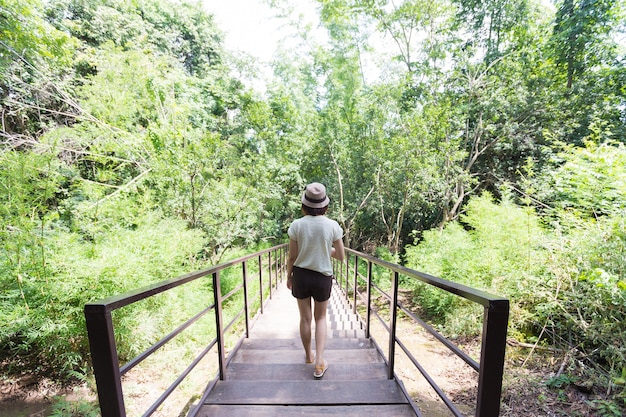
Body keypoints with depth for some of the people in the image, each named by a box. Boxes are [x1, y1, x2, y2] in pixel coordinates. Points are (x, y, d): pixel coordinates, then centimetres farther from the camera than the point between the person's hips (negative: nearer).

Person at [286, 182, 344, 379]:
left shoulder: (297, 225, -13)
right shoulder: (332, 225, -13)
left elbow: (292, 256, -6)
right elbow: (340, 256, -5)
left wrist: (288, 276, 10)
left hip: (301, 276, 1)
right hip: (323, 277, 0)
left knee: (305, 318, 20)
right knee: (320, 318, 22)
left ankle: (309, 356, 42)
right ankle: (319, 363, 19)